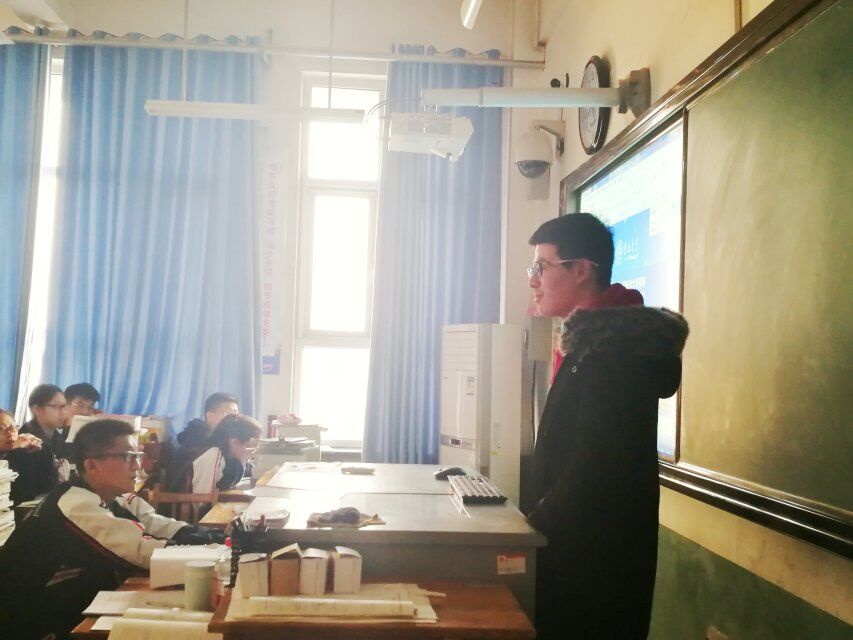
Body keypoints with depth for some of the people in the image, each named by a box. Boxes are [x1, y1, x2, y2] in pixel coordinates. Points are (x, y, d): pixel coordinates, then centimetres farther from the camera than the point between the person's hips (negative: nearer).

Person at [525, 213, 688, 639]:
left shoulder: (614, 345, -19)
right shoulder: (598, 337, 12)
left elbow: (595, 463, -24)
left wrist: (537, 525, -14)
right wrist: (542, 519, 11)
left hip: (594, 554, -9)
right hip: (584, 544, 9)